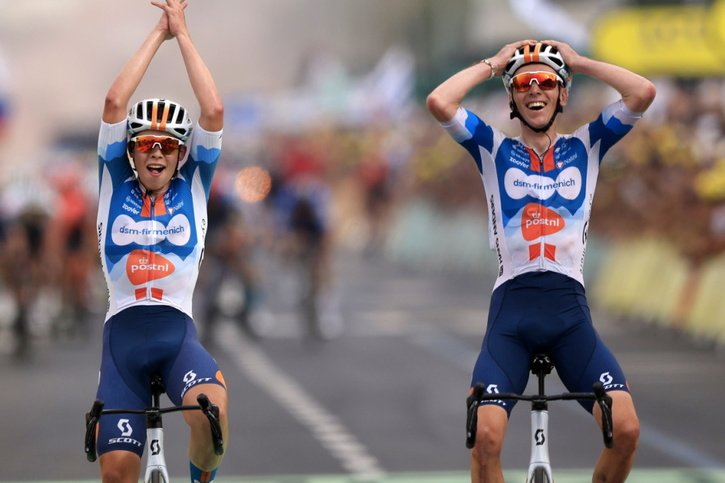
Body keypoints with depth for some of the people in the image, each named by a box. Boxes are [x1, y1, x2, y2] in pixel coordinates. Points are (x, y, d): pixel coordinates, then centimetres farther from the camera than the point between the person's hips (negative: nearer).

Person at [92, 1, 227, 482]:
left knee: (212, 408, -32)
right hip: (123, 333, 1)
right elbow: (115, 102, -2)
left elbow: (214, 110, -2)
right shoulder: (115, 184, 9)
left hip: (177, 332, -1)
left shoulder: (193, 186, 10)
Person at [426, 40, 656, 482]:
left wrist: (579, 62, 7)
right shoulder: (495, 149, 10)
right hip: (512, 307, -1)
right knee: (486, 436, -20)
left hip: (570, 309, 1)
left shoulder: (586, 146, 13)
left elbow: (643, 93, -1)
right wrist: (493, 64, 6)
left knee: (626, 429, -16)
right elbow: (438, 102, -6)